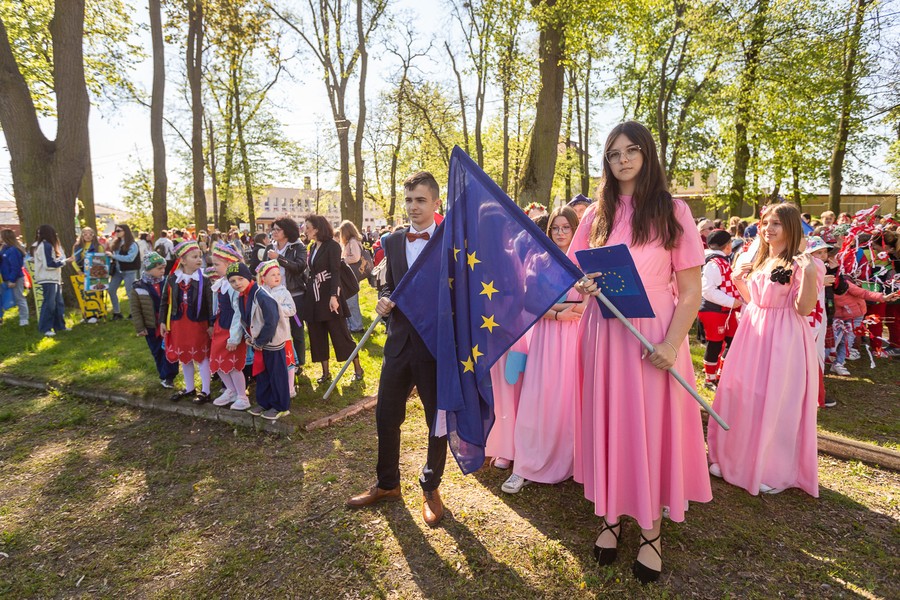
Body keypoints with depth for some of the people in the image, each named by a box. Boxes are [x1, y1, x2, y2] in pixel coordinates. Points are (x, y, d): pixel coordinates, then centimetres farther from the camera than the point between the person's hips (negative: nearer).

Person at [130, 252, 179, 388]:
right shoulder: (138, 288, -8)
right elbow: (135, 310, -4)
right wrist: (139, 328, -6)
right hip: (151, 327, 0)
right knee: (157, 352, 13)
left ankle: (168, 377, 8)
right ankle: (164, 375, 27)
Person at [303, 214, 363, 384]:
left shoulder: (332, 246, -10)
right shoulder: (313, 247, 12)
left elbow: (336, 272, -16)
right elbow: (312, 272, 15)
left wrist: (334, 296, -24)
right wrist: (309, 292, 12)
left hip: (329, 295, -7)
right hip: (314, 296, 8)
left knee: (341, 334, -2)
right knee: (317, 337, 9)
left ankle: (357, 369, 11)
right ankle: (325, 372, 19)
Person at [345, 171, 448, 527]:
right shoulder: (393, 241, 8)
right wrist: (384, 299, -5)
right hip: (399, 341, 5)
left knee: (438, 419, 11)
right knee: (386, 416, 12)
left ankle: (431, 488, 33)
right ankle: (387, 484, 34)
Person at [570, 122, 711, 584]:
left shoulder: (672, 211, -2)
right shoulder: (597, 214, 8)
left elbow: (690, 292, -5)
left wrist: (672, 343, -17)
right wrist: (581, 285, -11)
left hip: (654, 338, -3)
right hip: (603, 333, 3)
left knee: (651, 429, 5)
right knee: (607, 424, 10)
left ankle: (652, 531, 22)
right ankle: (611, 517, 27)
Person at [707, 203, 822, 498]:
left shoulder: (799, 264, -10)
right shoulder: (758, 261, 12)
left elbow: (804, 308, -18)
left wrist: (810, 273, -29)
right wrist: (739, 282, 4)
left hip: (783, 340, -7)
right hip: (753, 333, 7)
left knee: (775, 402, 1)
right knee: (741, 394, 11)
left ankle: (776, 470, 19)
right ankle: (737, 456, 27)